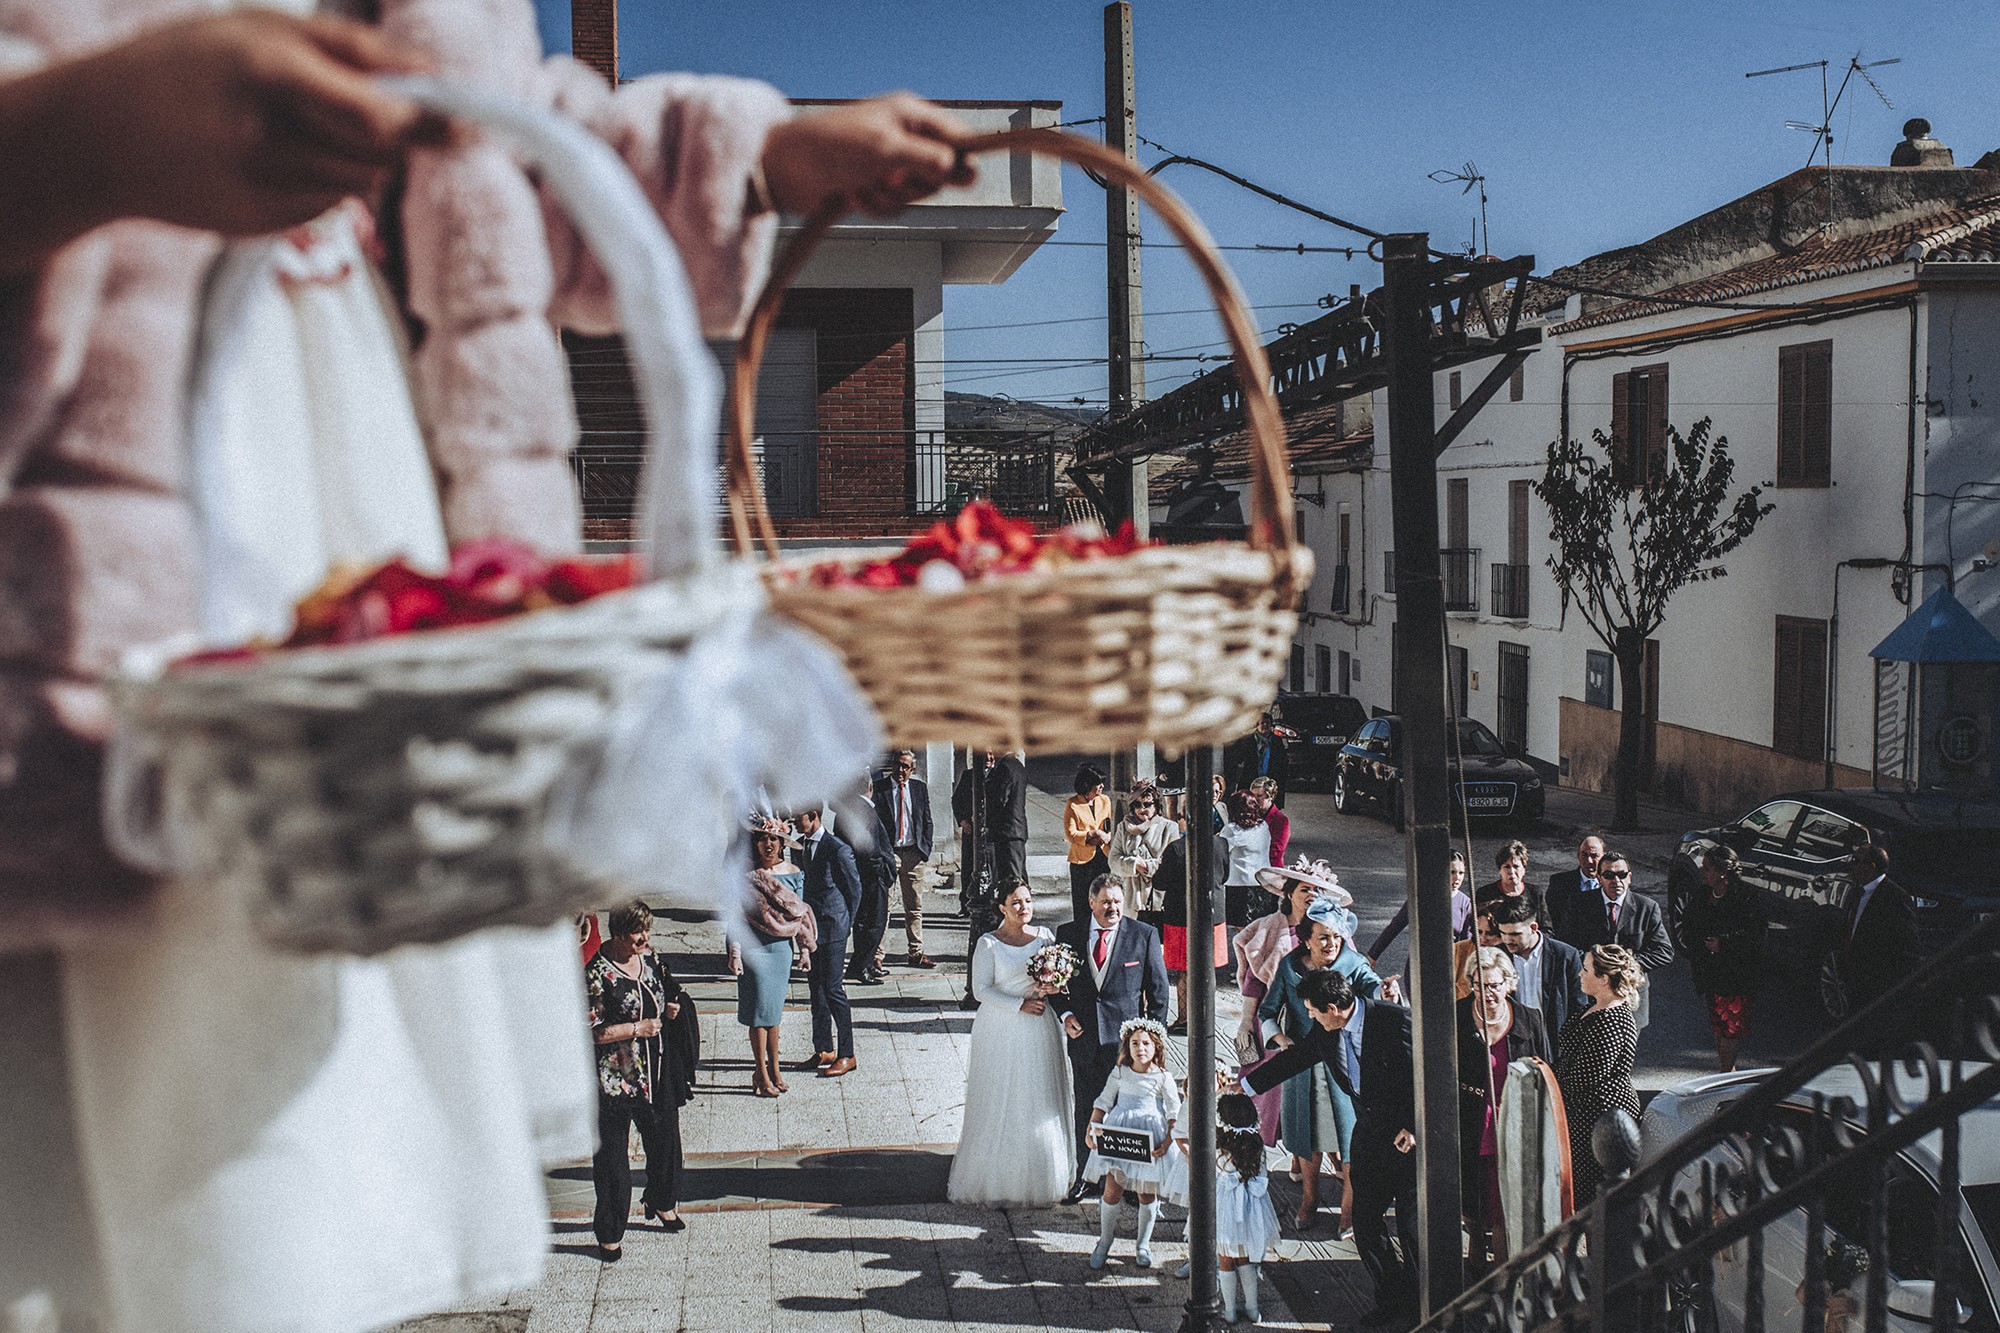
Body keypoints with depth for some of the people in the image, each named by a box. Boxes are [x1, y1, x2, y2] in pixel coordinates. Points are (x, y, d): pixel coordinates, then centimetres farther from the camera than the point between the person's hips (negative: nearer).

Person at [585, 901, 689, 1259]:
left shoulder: (649, 958, 3)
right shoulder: (597, 974, -18)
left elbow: (667, 989, 22)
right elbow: (589, 1031, -20)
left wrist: (673, 1005, 0)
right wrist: (636, 1029, -19)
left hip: (656, 1072, 7)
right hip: (614, 1079, -7)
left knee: (664, 1136, 19)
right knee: (611, 1155, 3)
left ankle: (662, 1203, 44)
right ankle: (609, 1233, 16)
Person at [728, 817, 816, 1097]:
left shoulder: (793, 873, 5)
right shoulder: (746, 874, -6)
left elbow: (800, 913, 12)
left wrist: (804, 949, 12)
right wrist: (734, 952, -11)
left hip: (782, 947, 4)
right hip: (754, 946, -4)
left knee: (773, 1010, 12)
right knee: (760, 1010, -2)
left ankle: (774, 1069, 21)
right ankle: (762, 1075, 6)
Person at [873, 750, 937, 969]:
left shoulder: (920, 787, 8)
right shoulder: (879, 788, -2)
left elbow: (927, 820, 12)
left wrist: (925, 849, 3)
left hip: (913, 852, 3)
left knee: (914, 908, 9)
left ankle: (916, 954, 15)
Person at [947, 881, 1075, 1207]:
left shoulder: (1045, 936, 6)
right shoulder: (988, 943, -5)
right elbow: (981, 989, -8)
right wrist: (1020, 1005, -15)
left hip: (1039, 1033, 4)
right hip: (1001, 1035, -3)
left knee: (1039, 1104, 6)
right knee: (1000, 1105, 1)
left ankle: (1037, 1179, 18)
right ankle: (997, 1181, 9)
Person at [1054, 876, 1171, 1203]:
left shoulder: (1144, 935, -3)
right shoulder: (1068, 933, 2)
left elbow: (1158, 989, 0)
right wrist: (1065, 1013, -5)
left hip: (1127, 1037, -2)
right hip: (1083, 1035, 2)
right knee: (1085, 1107, 12)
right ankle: (1083, 1174, 27)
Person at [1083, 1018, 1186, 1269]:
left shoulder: (1162, 1077, -3)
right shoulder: (1120, 1073, 2)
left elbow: (1175, 1112, -2)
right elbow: (1103, 1102, 7)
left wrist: (1168, 1141, -12)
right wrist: (1091, 1129, -4)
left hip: (1151, 1136, -1)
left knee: (1146, 1192, 7)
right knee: (1112, 1189, -3)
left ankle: (1142, 1244, 28)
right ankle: (1104, 1242, 16)